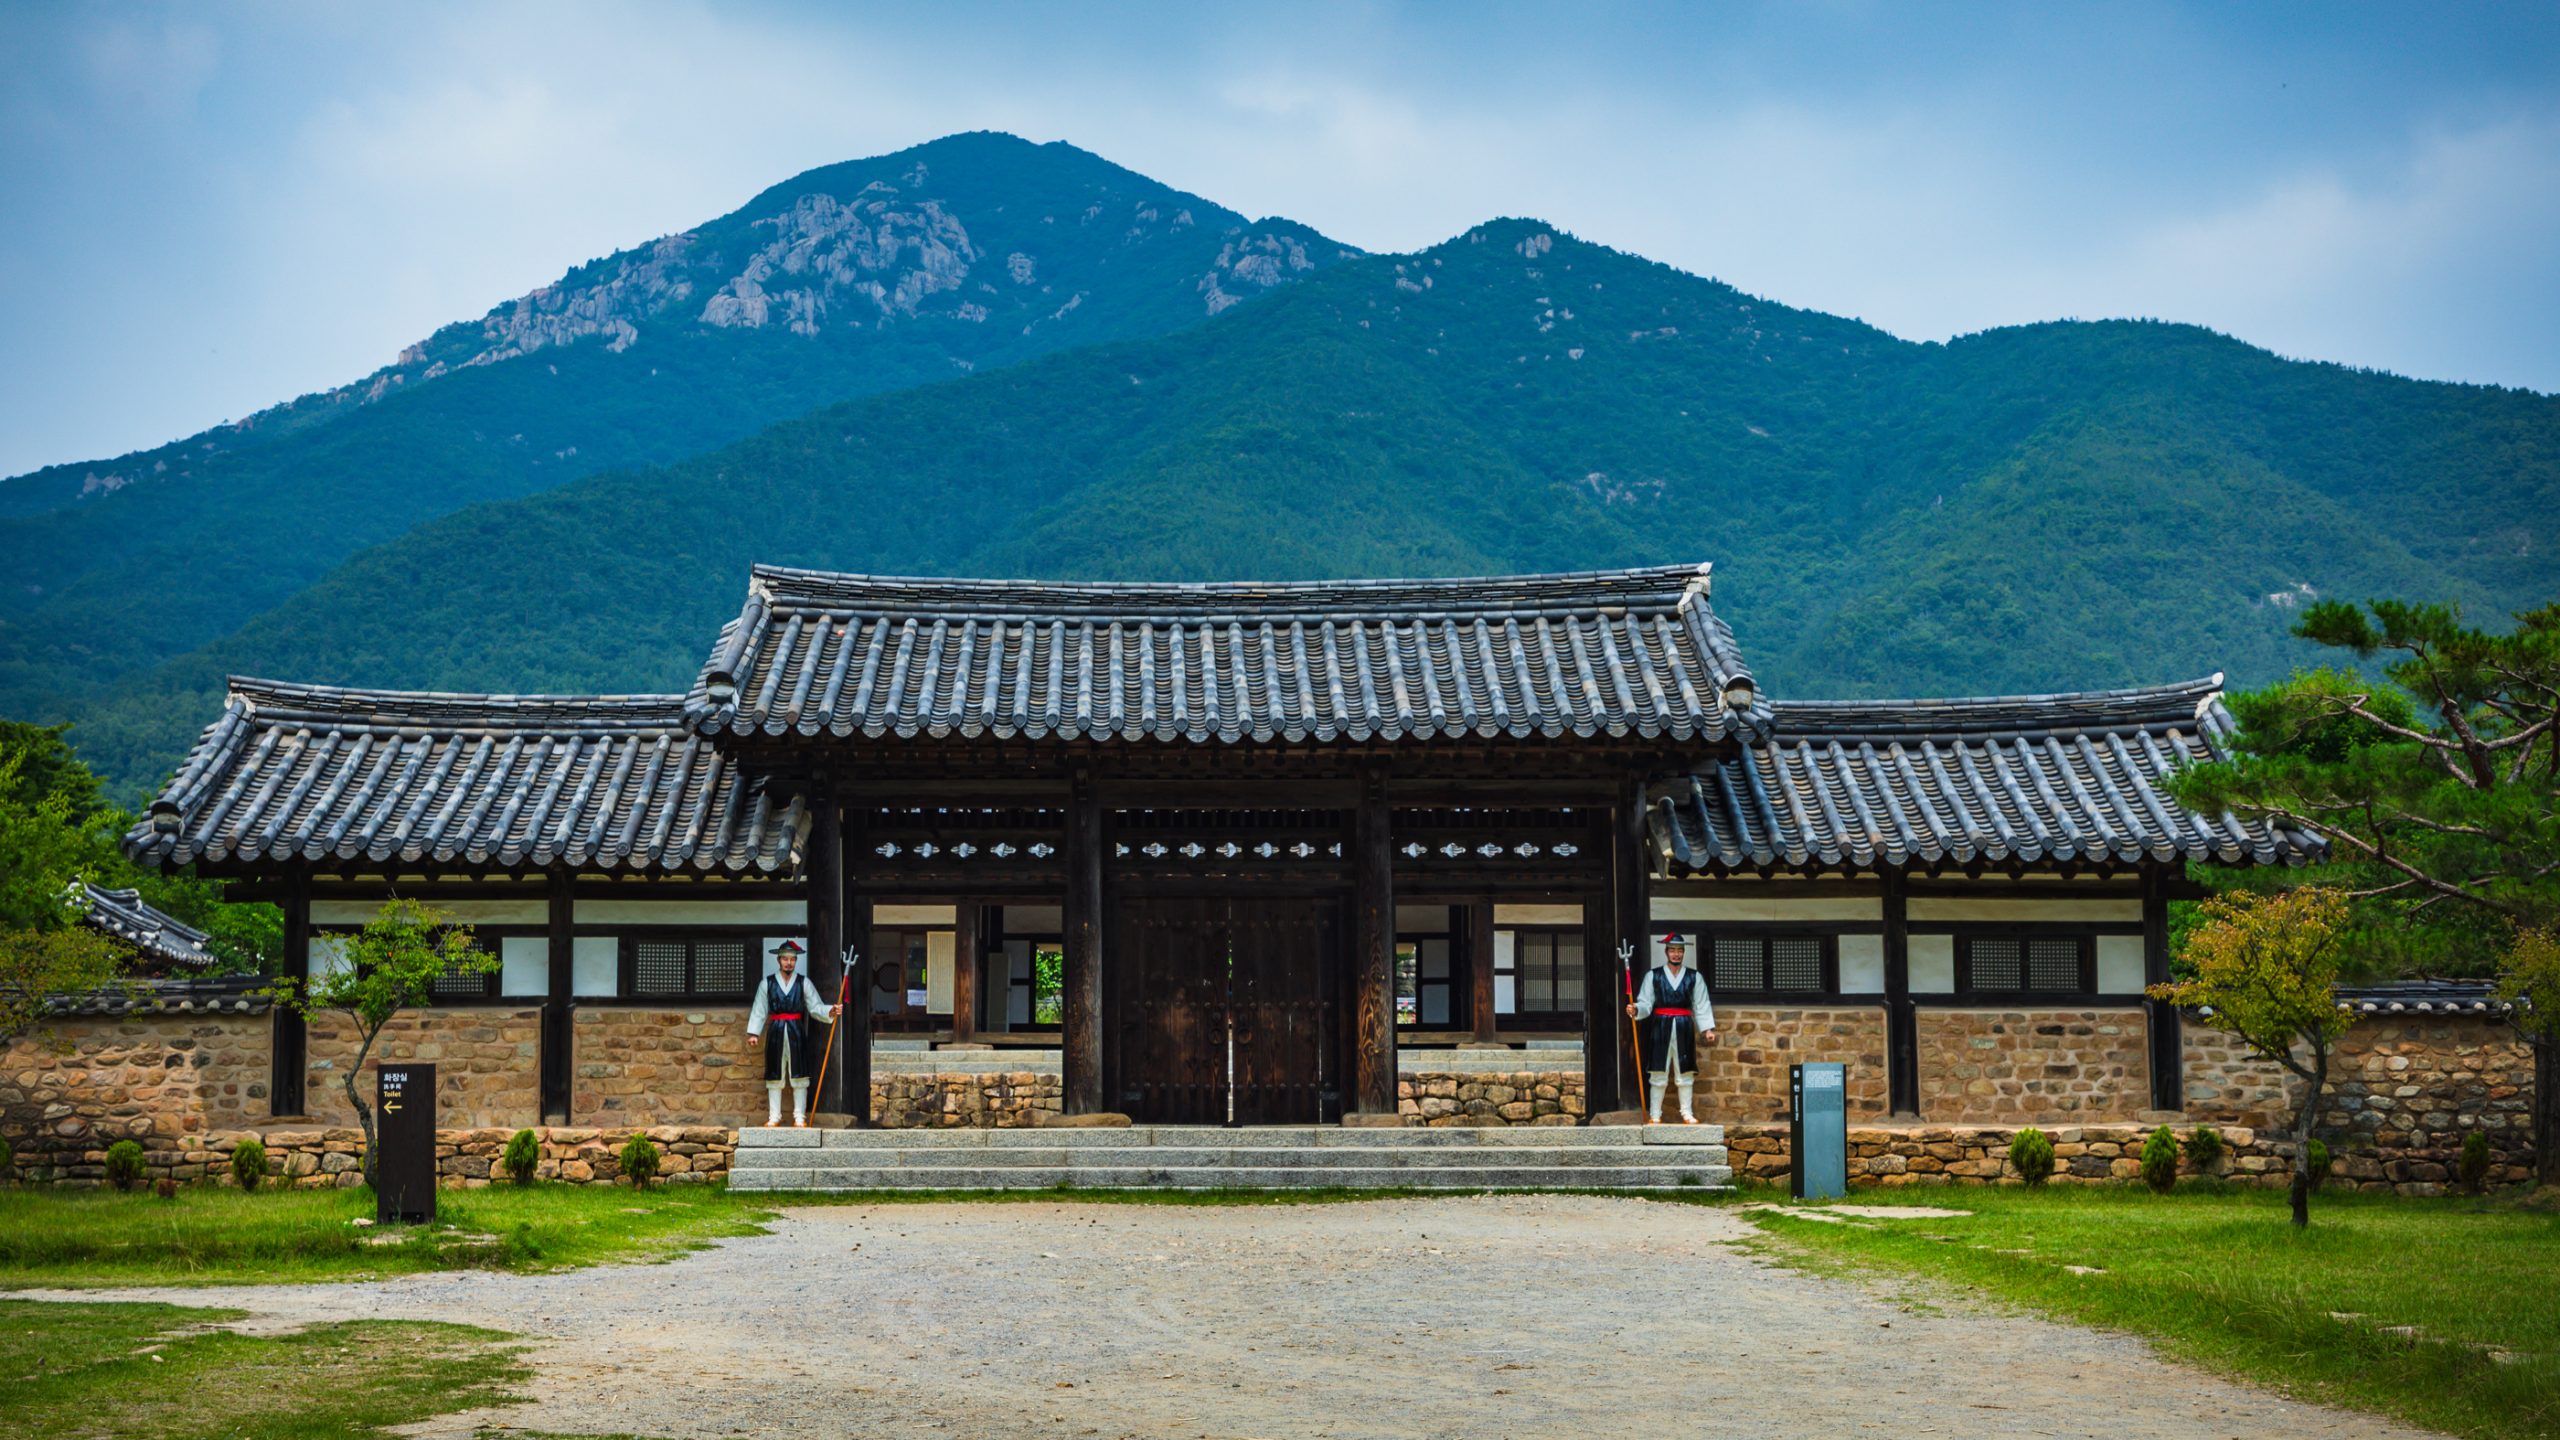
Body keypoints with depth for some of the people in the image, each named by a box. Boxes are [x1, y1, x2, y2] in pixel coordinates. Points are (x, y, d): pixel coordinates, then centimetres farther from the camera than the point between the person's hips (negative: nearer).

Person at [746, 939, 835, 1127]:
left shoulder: (804, 983, 5)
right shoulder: (767, 983, 6)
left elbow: (815, 1007, 1)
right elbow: (759, 1011, 5)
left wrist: (830, 1012, -18)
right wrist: (753, 1032, -3)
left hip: (797, 1032, 0)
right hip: (776, 1032, 0)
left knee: (799, 1076, 0)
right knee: (775, 1077, 4)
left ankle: (799, 1117, 6)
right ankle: (774, 1116, 12)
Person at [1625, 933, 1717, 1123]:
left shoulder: (1694, 977, 7)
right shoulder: (1653, 976, 3)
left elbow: (1702, 1006, 5)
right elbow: (1646, 1004, -1)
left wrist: (1707, 1029, -4)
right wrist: (1635, 1010, -22)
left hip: (1684, 1028, 1)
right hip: (1661, 1027, -1)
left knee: (1685, 1073, 6)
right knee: (1659, 1074, 1)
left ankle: (1687, 1114, 14)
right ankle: (1654, 1115, 7)